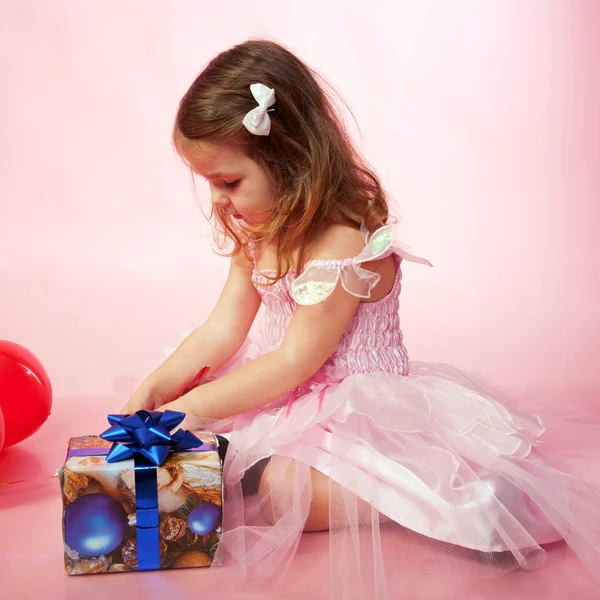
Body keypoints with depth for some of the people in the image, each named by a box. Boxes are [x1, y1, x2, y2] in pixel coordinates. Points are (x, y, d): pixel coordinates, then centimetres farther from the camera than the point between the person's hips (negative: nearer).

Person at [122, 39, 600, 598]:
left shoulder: (344, 241, -24)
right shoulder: (258, 230, 5)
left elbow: (295, 362, -21)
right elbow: (222, 329, 5)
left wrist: (195, 405, -17)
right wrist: (154, 391, -7)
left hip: (356, 402, -9)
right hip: (289, 392, 9)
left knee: (275, 486, -32)